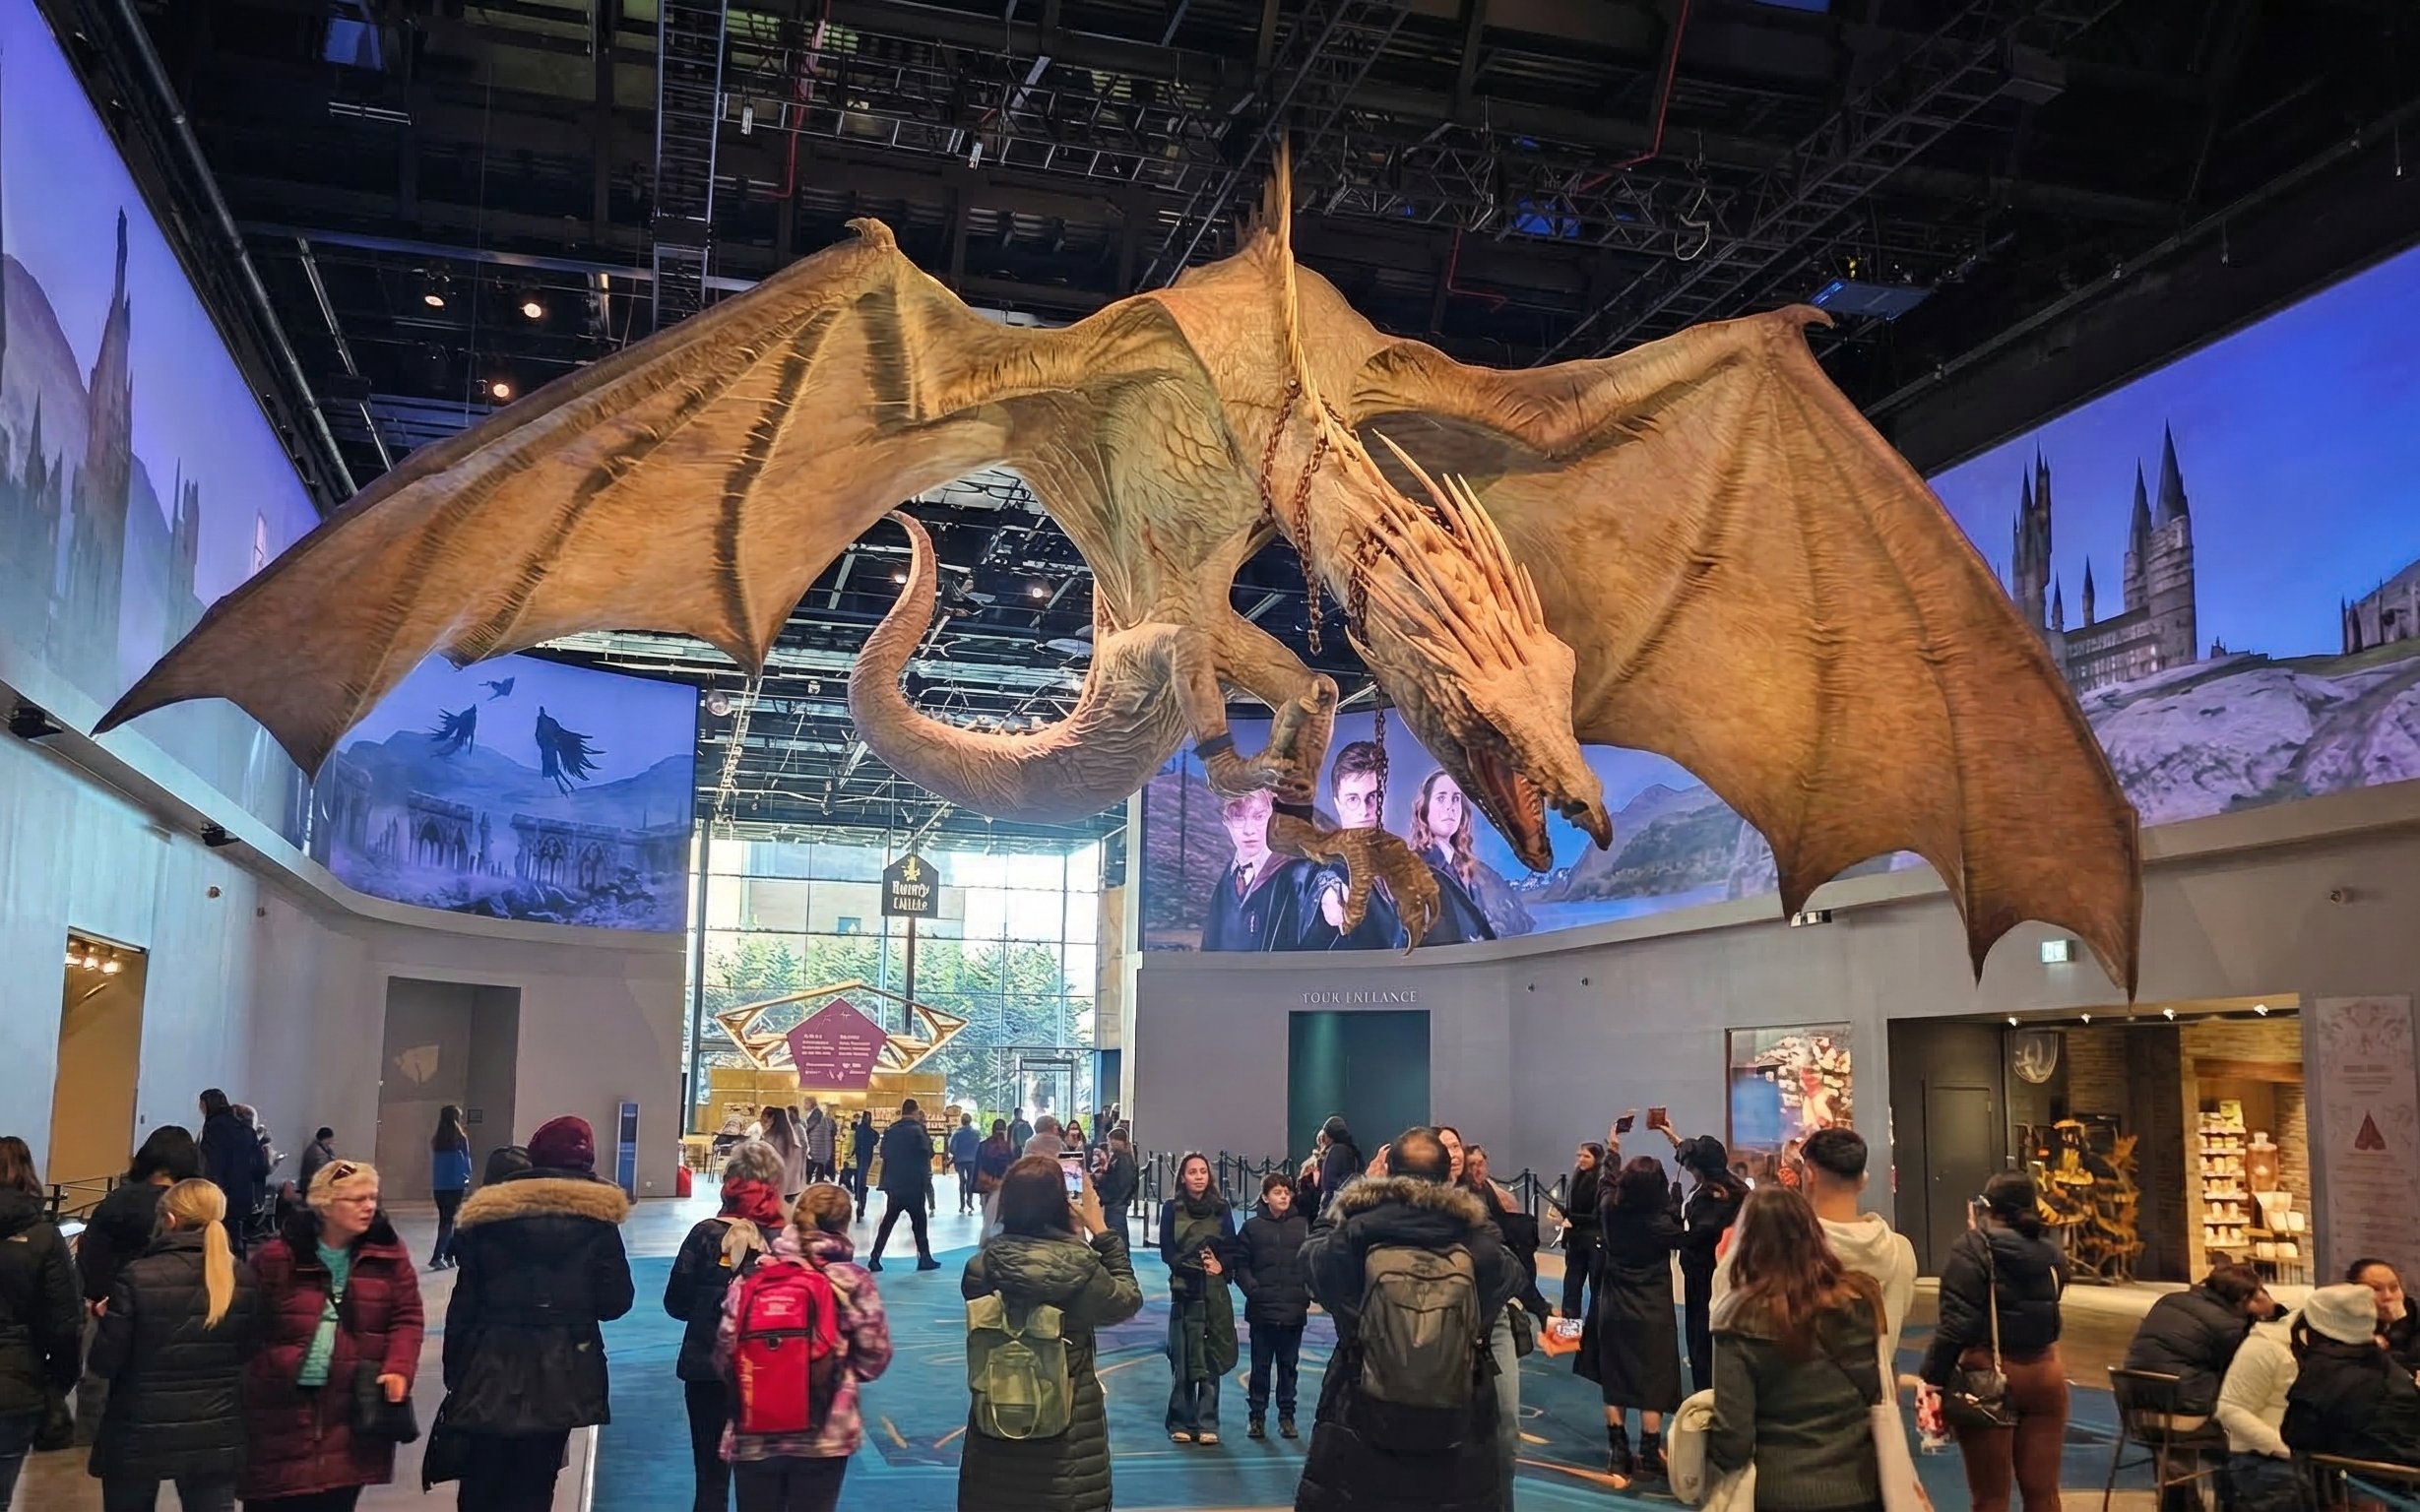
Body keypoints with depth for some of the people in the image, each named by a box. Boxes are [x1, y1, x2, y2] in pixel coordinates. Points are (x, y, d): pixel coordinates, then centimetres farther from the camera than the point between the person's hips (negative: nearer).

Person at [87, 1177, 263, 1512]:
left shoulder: (138, 1276, -14)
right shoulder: (244, 1278, -3)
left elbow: (105, 1362, -10)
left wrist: (108, 1319, 8)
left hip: (138, 1434, -2)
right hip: (215, 1435, 3)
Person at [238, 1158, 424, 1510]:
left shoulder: (388, 1254, 2)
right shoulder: (277, 1257, -5)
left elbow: (407, 1318, 2)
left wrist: (398, 1369, -13)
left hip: (354, 1408, 2)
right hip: (280, 1406, -1)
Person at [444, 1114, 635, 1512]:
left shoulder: (487, 1215, 0)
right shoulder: (596, 1218, -3)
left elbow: (464, 1303, 0)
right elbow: (615, 1301, -5)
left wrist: (454, 1372, 6)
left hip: (490, 1372, 1)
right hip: (559, 1374, -1)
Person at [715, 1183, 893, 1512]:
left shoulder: (754, 1275, -2)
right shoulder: (854, 1280, -5)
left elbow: (724, 1354, -2)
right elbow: (875, 1359, -2)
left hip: (754, 1436, 2)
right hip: (825, 1435, -1)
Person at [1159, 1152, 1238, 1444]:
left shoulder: (1221, 1208, 8)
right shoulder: (1172, 1209, 4)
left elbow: (1232, 1249, 7)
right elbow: (1167, 1252, -1)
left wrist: (1220, 1264, -14)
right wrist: (1197, 1265, -14)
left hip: (1215, 1292, 1)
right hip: (1184, 1290, -1)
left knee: (1211, 1360, 0)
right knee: (1182, 1360, -2)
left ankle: (1208, 1424, 6)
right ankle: (1181, 1423, 6)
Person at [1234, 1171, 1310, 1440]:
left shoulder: (1302, 1225, 3)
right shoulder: (1252, 1226, 2)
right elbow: (1240, 1264, 1)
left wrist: (1308, 1293, -8)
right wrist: (1252, 1289, -11)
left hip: (1294, 1310, 1)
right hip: (1262, 1310, -1)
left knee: (1289, 1365, 9)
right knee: (1260, 1365, 6)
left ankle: (1286, 1415, 19)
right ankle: (1256, 1415, 16)